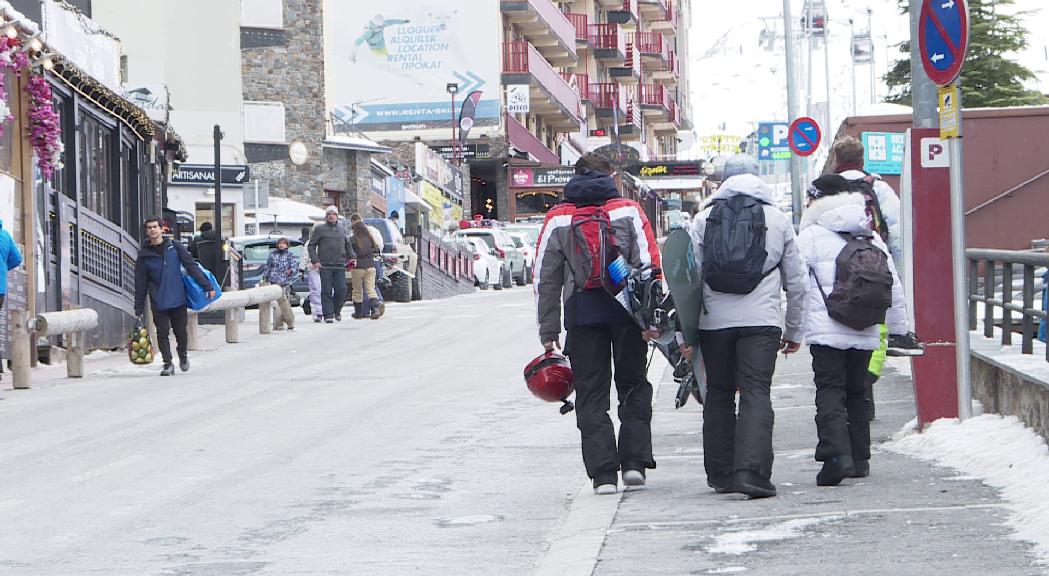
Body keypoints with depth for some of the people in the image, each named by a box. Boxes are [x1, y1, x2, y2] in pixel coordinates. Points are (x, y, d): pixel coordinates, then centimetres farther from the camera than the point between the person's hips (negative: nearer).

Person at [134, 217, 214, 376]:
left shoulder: (174, 247, 2)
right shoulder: (144, 255, 3)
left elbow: (191, 267, 2)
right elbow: (140, 284, 5)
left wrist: (207, 286, -3)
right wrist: (139, 308, 3)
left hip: (178, 298, 0)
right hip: (158, 302, 0)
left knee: (181, 331, 6)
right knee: (162, 332, -5)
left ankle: (183, 355, 32)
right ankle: (168, 364, 2)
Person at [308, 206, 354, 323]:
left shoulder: (342, 229, 16)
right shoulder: (319, 229, 4)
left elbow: (347, 244, 27)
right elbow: (311, 246, 3)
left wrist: (351, 257, 14)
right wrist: (315, 261, -7)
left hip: (340, 265, 3)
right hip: (325, 265, -3)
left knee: (341, 289, -2)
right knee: (326, 291, -5)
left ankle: (337, 310, 19)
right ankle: (328, 315, -2)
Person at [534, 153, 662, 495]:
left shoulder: (557, 219, 7)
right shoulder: (629, 211, 4)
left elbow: (546, 280, 7)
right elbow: (649, 264, -5)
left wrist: (548, 332, 11)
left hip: (581, 311, 0)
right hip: (627, 309, 0)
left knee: (591, 393, 6)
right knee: (633, 386, 15)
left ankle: (603, 473, -2)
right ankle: (634, 461, 5)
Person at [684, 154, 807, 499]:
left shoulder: (703, 220, 8)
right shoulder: (778, 220, 10)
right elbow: (796, 283, 13)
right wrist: (793, 331, 23)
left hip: (714, 321, 1)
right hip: (761, 321, -1)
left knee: (718, 395, 14)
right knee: (756, 394, -6)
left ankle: (720, 473, 17)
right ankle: (752, 471, -22)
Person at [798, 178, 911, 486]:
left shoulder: (812, 236, -4)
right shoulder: (873, 239, 13)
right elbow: (894, 289, 16)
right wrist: (900, 328, 24)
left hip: (827, 332, -5)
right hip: (865, 334, 5)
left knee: (829, 392, -6)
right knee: (857, 392, 16)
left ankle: (836, 453, -23)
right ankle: (860, 459, 18)